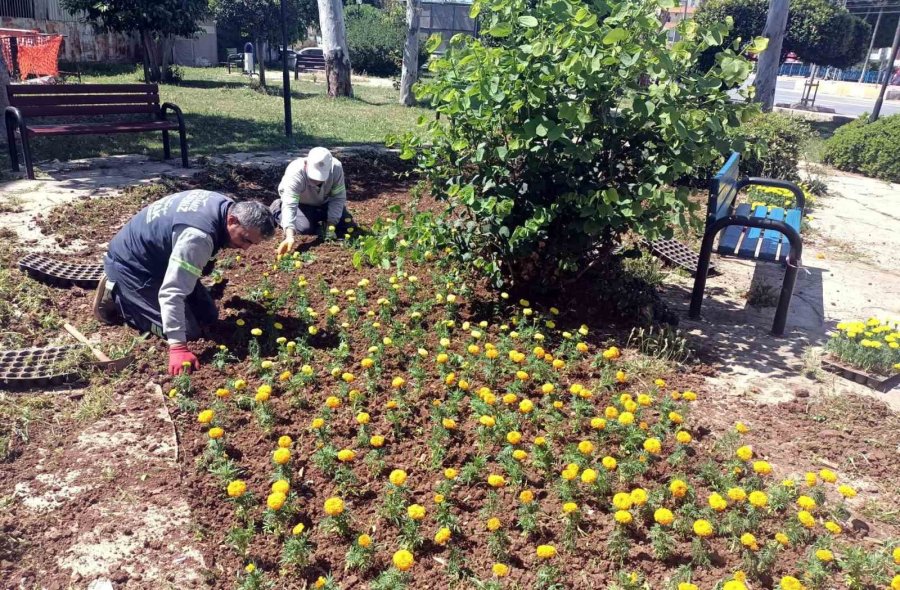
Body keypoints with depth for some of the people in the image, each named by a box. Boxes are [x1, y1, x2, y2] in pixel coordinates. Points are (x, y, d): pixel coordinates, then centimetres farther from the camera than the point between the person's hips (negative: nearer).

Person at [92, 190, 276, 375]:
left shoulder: (226, 206, -9)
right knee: (188, 330, -14)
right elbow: (171, 293, -41)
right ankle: (116, 296, 2)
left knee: (208, 316, 9)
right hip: (131, 264, -9)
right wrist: (178, 347, -43)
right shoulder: (198, 236, -38)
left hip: (159, 257, 9)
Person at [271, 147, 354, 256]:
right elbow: (289, 205, -49)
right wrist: (290, 236, -63)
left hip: (324, 202, 3)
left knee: (347, 226, -8)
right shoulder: (295, 173, -41)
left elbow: (338, 198, -23)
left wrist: (331, 224, -31)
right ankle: (278, 211, 5)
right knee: (306, 228, -24)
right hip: (301, 204, -3)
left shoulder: (336, 168, -33)